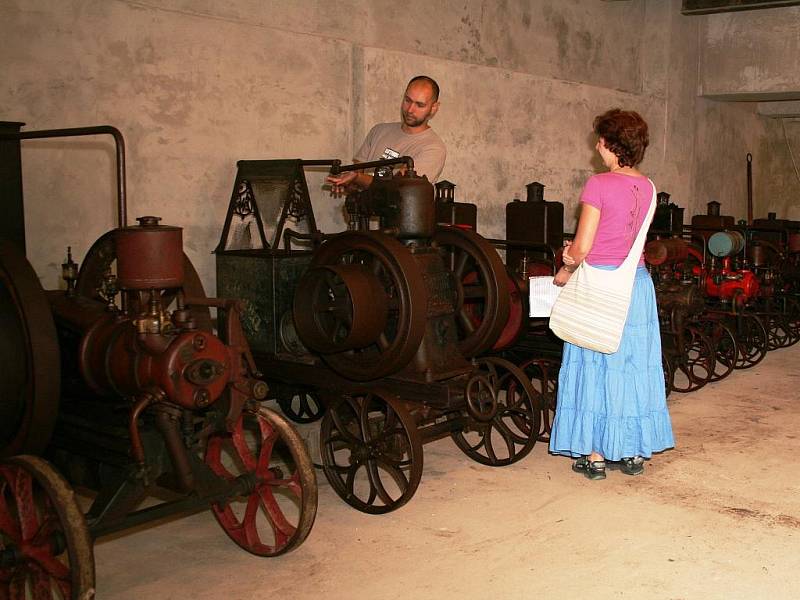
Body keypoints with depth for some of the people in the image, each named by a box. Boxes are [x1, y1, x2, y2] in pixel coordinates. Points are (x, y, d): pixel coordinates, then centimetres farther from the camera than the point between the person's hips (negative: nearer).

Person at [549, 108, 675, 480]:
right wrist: (578, 253, 4)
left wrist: (565, 272, 5)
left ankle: (595, 456, 9)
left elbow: (583, 246, -13)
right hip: (637, 280, 6)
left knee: (595, 365, 3)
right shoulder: (647, 187, 7)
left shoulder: (599, 184, -14)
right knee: (634, 364, 12)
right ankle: (634, 453, 20)